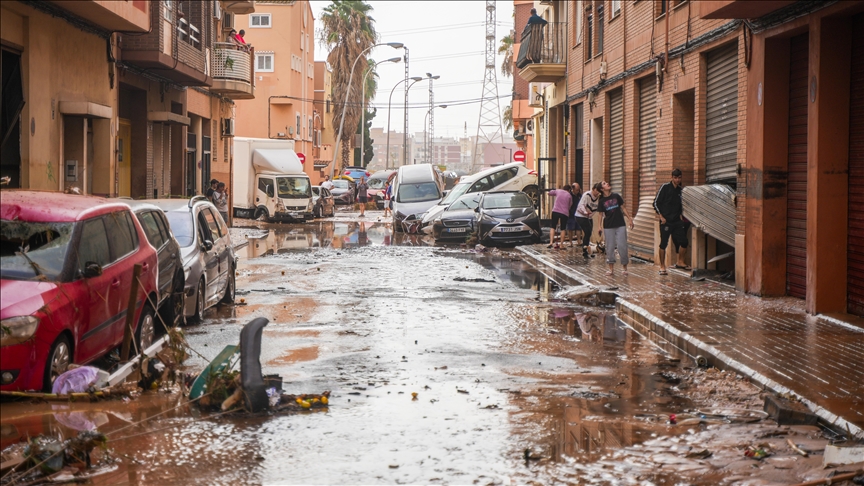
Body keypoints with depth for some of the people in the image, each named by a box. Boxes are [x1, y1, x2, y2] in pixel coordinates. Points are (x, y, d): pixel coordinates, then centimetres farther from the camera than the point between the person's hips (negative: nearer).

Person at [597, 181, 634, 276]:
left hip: (620, 225, 0)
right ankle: (611, 269, 9)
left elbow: (623, 208, 9)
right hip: (608, 227, 0)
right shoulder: (601, 201, 1)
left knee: (622, 246, -3)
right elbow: (601, 215, 3)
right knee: (610, 247, 1)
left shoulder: (616, 196, 3)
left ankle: (625, 267, 9)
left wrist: (630, 219, 5)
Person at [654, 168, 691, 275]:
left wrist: (681, 215, 7)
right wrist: (661, 216, -11)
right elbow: (656, 203, -5)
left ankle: (680, 262, 20)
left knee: (684, 241, 2)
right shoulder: (665, 187, -5)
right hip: (666, 221, -5)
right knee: (663, 244, -4)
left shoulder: (681, 189, 9)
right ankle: (662, 267, 3)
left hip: (677, 221, 5)